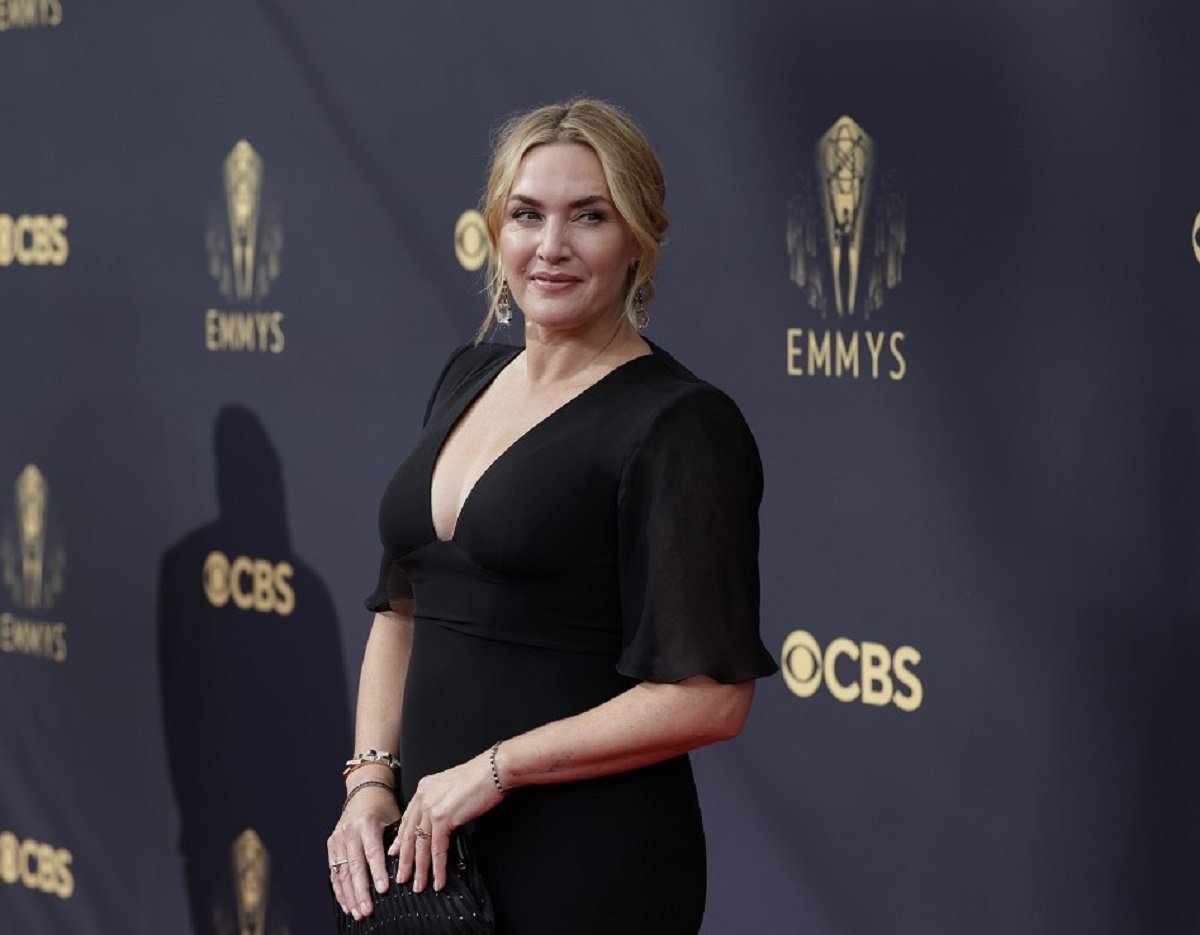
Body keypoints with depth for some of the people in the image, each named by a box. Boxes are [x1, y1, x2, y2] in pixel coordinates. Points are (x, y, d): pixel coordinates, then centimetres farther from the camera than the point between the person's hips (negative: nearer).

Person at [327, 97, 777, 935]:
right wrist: (370, 780, 2)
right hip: (432, 844, 6)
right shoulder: (470, 379, 9)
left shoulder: (680, 425, -12)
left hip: (590, 865, -6)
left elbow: (709, 698, -18)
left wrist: (494, 768, -16)